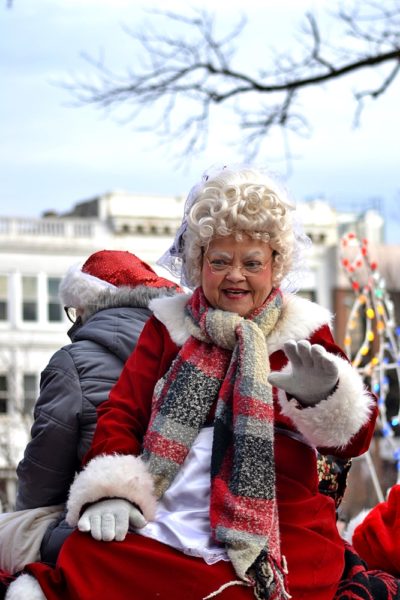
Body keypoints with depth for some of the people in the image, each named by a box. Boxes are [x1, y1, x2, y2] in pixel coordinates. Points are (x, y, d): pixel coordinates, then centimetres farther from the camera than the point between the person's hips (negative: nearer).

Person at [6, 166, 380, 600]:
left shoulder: (304, 333, 10)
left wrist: (323, 396, -22)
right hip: (160, 528, 1)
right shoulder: (168, 324, 17)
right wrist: (111, 491, -6)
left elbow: (354, 437, 1)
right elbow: (123, 411, 12)